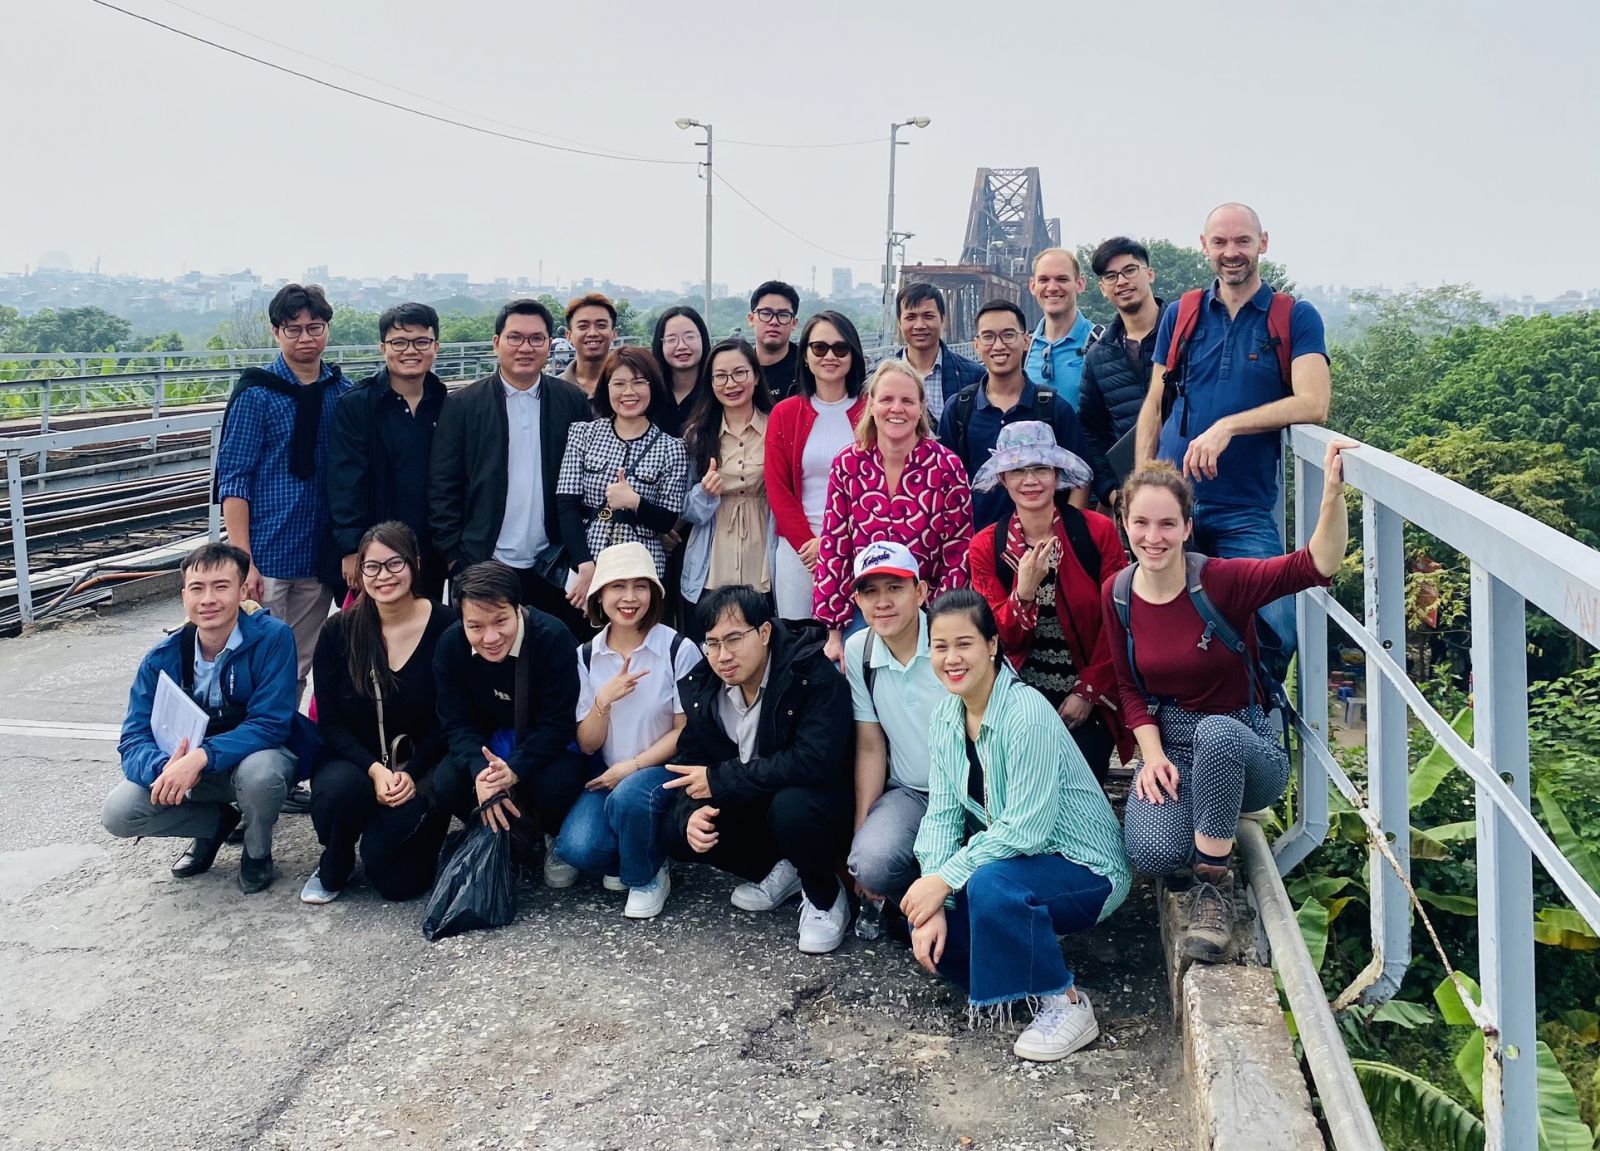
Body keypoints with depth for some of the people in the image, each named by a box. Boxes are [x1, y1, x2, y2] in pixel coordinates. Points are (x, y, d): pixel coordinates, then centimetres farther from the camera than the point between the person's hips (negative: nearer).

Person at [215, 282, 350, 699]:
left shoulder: (343, 393, 7)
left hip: (319, 558, 4)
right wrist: (243, 560, -14)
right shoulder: (256, 392, -4)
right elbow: (233, 478, -7)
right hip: (267, 557, -4)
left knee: (298, 672, 11)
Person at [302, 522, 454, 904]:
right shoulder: (339, 631, -4)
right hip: (354, 761, 2)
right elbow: (329, 720, -3)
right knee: (340, 790, -35)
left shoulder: (446, 627, -10)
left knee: (397, 881, -20)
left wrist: (411, 774, -18)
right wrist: (374, 769, -19)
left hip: (420, 767, -1)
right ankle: (333, 867, 0)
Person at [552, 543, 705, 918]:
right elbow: (587, 745, 0)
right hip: (608, 774, 3)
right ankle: (622, 860, 13)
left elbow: (685, 732, -6)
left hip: (662, 768, -3)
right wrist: (603, 701, -20)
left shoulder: (679, 650, -10)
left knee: (629, 796, -36)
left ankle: (648, 877, -5)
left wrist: (632, 766, -16)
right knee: (576, 848, -24)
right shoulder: (587, 656, 1)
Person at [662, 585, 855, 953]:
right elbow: (690, 760, 1)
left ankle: (825, 896, -7)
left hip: (815, 801, -6)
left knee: (791, 806, -37)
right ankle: (778, 870, 8)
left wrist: (719, 779, -27)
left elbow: (815, 761, -35)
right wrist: (690, 813, -22)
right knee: (675, 830, -14)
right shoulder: (701, 686, -5)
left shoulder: (813, 673, -25)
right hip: (752, 808, 6)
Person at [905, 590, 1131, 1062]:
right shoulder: (945, 720, -1)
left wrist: (945, 878, -25)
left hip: (1085, 870, -7)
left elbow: (1025, 828, -28)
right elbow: (942, 815, -3)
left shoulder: (1027, 714, -25)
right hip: (1012, 858, 8)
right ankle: (1023, 964, 13)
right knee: (920, 913, -11)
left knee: (990, 885, -35)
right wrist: (933, 904, -15)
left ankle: (1066, 1005, -12)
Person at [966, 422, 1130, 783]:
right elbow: (1001, 639, -3)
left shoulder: (1098, 531, -5)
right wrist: (1024, 591, -22)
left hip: (1089, 698, -1)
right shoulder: (985, 547, -1)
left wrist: (1089, 692, -7)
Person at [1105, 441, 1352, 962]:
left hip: (1243, 743, -2)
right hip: (1170, 743, 2)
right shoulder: (1117, 595, -2)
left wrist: (1333, 495, -45)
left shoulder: (1220, 581, -15)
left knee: (1217, 732, -41)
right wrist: (1153, 755, -8)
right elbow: (1131, 689, 6)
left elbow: (1316, 564, -29)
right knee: (1153, 852, -29)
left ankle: (1213, 885, -20)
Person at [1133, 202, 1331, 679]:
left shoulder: (1296, 318, 2)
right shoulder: (1181, 316, 11)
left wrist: (1228, 427, -21)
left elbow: (1313, 404, -11)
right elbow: (1154, 406, 12)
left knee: (1274, 629, -10)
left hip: (1247, 511, -2)